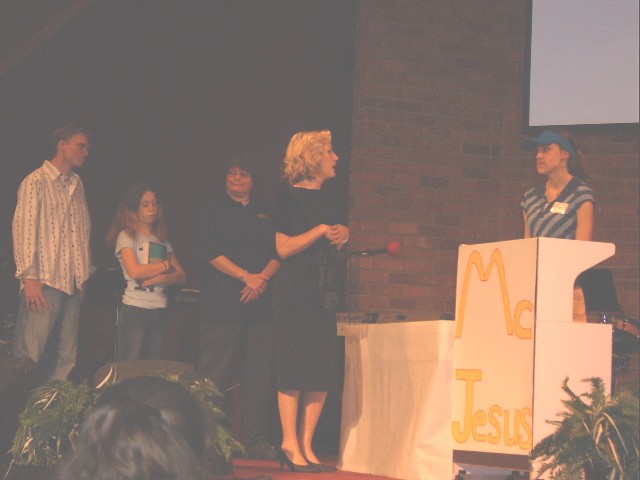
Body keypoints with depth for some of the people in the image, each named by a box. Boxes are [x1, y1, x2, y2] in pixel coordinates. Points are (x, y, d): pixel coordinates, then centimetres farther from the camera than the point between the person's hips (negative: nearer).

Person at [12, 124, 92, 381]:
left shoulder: (76, 184, 18)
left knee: (66, 357, 6)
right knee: (30, 352, -9)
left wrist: (84, 275, 15)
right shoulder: (36, 182, -5)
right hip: (43, 282, -7)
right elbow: (23, 229, -10)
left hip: (72, 283, 7)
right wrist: (29, 277, -16)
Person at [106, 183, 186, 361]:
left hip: (159, 309, 6)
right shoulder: (126, 236, 0)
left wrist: (158, 278, -11)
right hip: (134, 308, -5)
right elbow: (134, 271, -16)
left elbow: (181, 276, 8)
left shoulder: (162, 240, 16)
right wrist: (165, 266, -3)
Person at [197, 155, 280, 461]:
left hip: (259, 303, 4)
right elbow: (210, 252, -5)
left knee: (259, 375, 1)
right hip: (222, 305, -4)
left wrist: (262, 278, -8)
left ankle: (257, 441, 5)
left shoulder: (263, 215, 19)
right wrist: (245, 276, -14)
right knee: (215, 375, -7)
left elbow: (277, 253, 12)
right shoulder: (214, 211, 6)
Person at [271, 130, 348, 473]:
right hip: (295, 290, -8)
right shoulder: (290, 197, -4)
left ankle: (306, 445, 5)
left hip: (324, 293, 8)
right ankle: (290, 444, -5)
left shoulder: (327, 200, 18)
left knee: (324, 370, 2)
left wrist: (342, 236, 5)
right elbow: (284, 247, -11)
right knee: (294, 367, -8)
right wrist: (320, 231, -15)